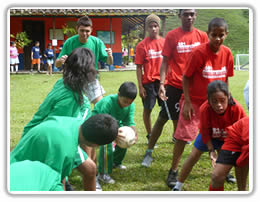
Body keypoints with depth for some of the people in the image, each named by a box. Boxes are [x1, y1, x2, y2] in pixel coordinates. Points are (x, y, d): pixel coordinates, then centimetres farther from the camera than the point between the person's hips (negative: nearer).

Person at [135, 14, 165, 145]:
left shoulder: (165, 42, 5)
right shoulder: (142, 45, -2)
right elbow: (139, 67, -2)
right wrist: (140, 87, -6)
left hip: (164, 81, 2)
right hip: (148, 82, -2)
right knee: (148, 109, 5)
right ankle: (149, 136, 18)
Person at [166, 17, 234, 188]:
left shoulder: (227, 53, -4)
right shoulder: (198, 52, -18)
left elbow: (226, 79, 8)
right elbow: (186, 77, -12)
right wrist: (187, 102, -16)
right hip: (194, 101, -4)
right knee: (182, 136, -4)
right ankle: (174, 171, 7)